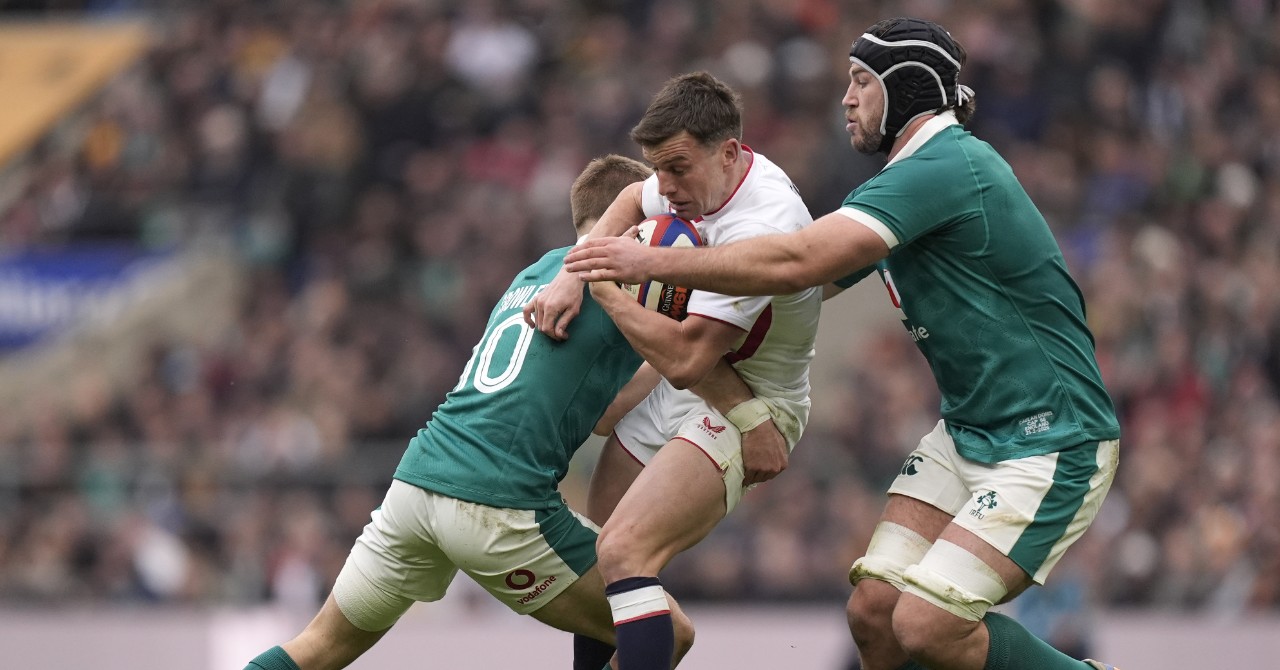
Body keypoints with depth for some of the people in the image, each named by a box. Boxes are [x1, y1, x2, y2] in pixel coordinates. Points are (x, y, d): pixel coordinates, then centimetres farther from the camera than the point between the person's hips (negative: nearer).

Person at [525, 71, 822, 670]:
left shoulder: (760, 227, -30)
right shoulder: (703, 177, -2)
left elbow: (684, 359, -32)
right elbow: (635, 200, 22)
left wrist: (601, 284, -18)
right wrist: (573, 274, 4)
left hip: (744, 411, -9)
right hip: (670, 395, 9)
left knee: (623, 555, -25)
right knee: (594, 559, 9)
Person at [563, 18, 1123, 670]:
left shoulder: (946, 167, -20)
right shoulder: (898, 186, 13)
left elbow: (796, 263, -27)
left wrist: (653, 262, -21)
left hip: (1053, 443, -9)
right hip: (966, 436, 9)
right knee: (873, 609, -4)